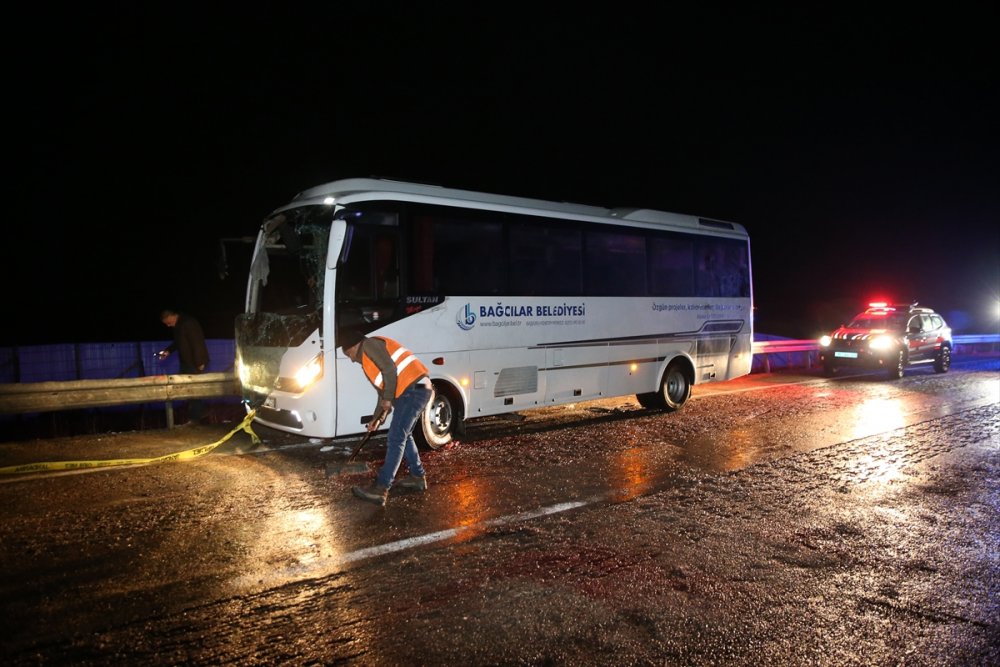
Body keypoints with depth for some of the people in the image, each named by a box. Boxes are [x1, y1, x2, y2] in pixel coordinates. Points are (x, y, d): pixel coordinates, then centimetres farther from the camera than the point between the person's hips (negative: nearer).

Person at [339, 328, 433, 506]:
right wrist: (376, 418, 31)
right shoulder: (368, 362, 28)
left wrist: (388, 399, -7)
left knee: (395, 439, -11)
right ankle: (418, 476, 31)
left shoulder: (370, 345, -2)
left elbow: (390, 369, -15)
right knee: (404, 436, 22)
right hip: (418, 391, 10)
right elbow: (382, 391, 31)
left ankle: (381, 489, -11)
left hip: (414, 389, -10)